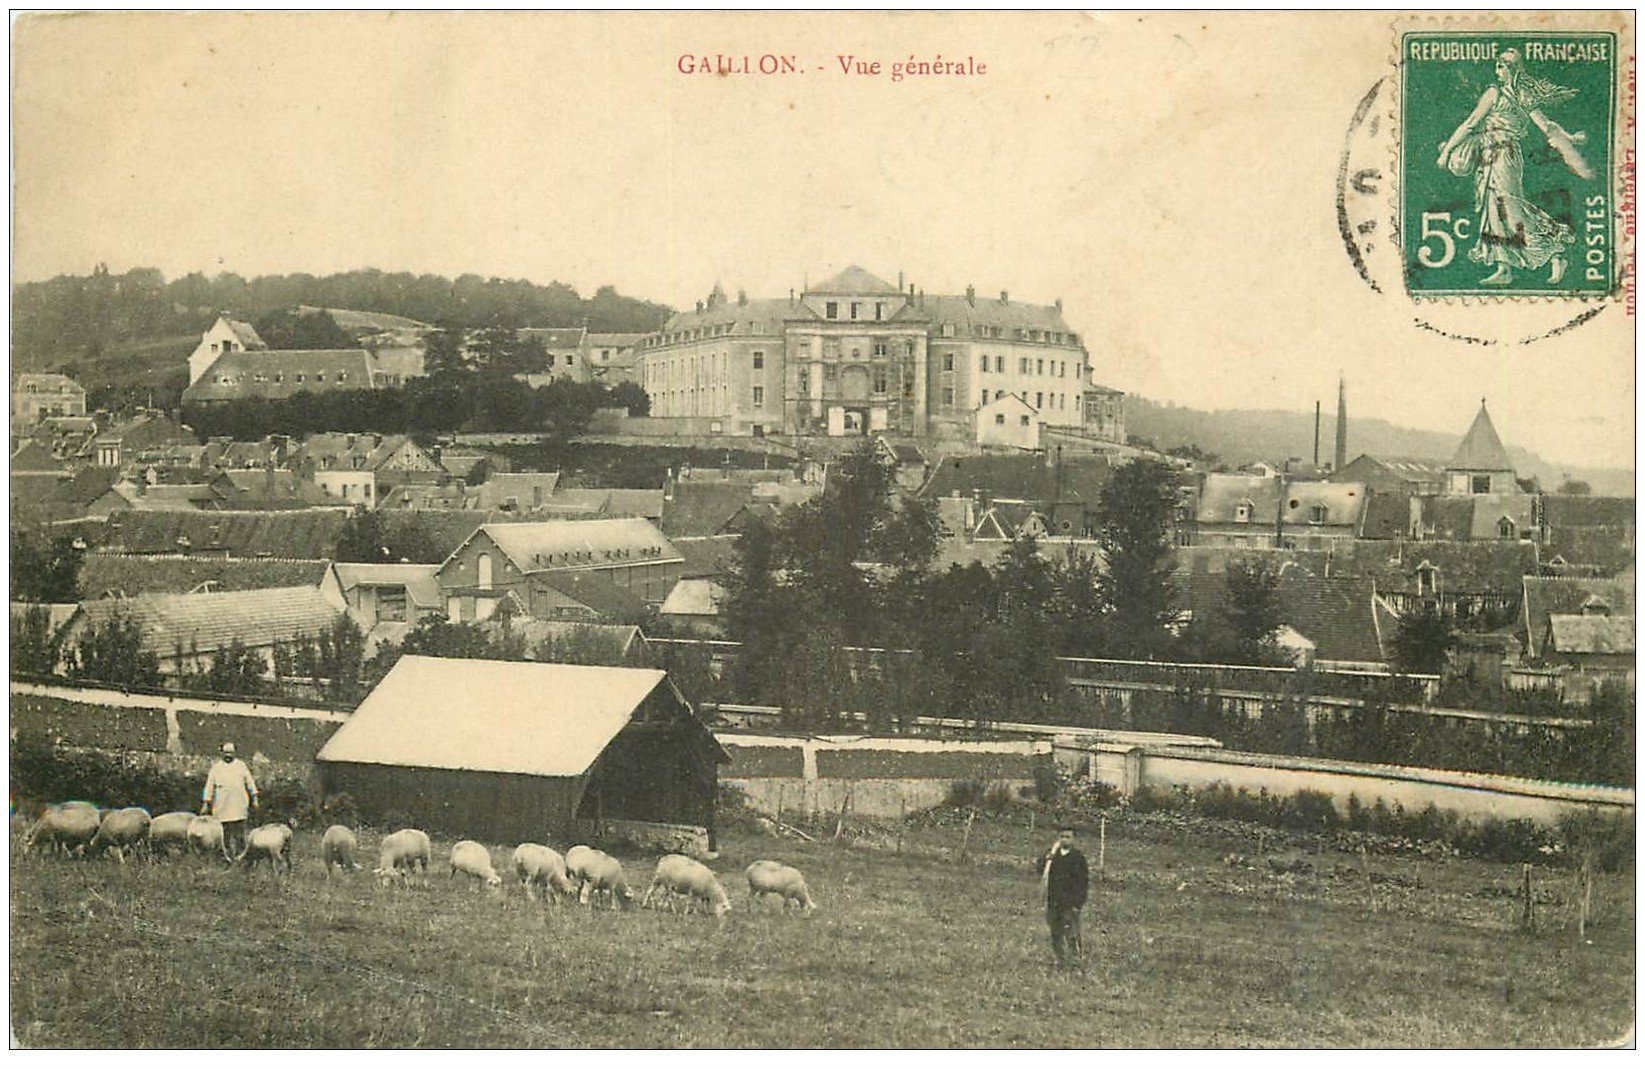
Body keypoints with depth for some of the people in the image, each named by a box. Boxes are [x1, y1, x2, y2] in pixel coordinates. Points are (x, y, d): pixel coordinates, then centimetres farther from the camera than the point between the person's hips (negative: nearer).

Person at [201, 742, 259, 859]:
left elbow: (250, 782, 13)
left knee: (239, 830, -6)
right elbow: (209, 786, 11)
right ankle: (228, 853, 5)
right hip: (222, 805, 1)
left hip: (239, 805, -1)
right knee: (226, 832, -2)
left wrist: (254, 799, 8)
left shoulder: (241, 765, 10)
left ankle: (241, 854, -2)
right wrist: (205, 803, 7)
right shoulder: (216, 768, 10)